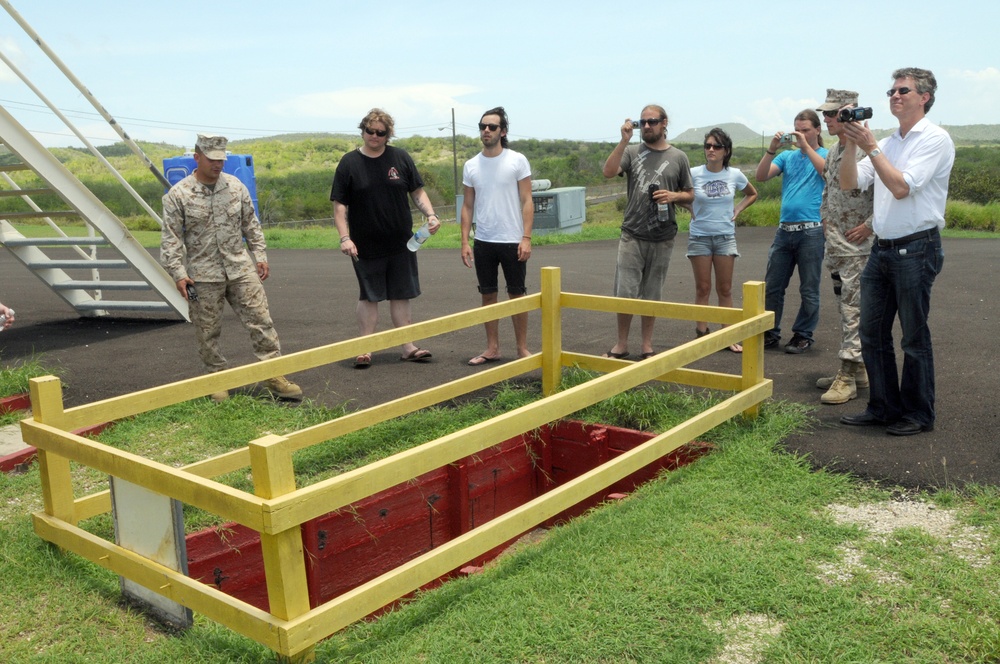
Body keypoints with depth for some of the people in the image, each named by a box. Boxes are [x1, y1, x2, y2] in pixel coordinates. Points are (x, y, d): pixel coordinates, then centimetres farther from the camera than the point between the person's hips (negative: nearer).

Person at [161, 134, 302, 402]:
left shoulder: (236, 186, 6)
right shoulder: (178, 195, -4)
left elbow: (251, 225, 14)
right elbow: (171, 239, -4)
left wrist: (260, 255, 8)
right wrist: (178, 274, -11)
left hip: (241, 268, 2)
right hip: (203, 275, -2)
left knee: (260, 320, -1)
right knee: (208, 332, 5)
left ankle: (273, 375, 6)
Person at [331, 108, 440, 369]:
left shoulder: (400, 158, 4)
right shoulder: (349, 163, -2)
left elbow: (417, 192, 9)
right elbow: (339, 205, -3)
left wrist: (430, 215, -8)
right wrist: (344, 238, -13)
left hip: (401, 243, 2)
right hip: (366, 246, -2)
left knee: (401, 295, 9)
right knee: (368, 297, 6)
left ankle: (408, 347, 18)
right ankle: (365, 349, 15)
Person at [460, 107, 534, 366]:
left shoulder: (517, 161, -4)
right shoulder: (471, 165, 5)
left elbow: (527, 202, -5)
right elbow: (467, 206, 8)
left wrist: (526, 238, -13)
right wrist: (465, 242, 1)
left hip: (512, 241, -3)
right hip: (483, 242, 3)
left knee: (516, 295, 5)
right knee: (488, 295, 9)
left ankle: (522, 348, 15)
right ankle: (492, 348, 19)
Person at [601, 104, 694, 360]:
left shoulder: (678, 157, 6)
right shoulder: (632, 152, 4)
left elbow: (690, 195, 11)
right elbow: (608, 172, -13)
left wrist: (673, 196, -9)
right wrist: (624, 140, -18)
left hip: (662, 237, 1)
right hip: (632, 235, -1)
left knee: (651, 295, 9)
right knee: (625, 293, -3)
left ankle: (647, 346, 21)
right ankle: (621, 344, 13)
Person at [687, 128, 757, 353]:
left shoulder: (735, 175, -2)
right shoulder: (694, 174, -8)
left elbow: (752, 194, 16)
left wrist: (737, 210, 3)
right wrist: (691, 211, -4)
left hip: (725, 237, 2)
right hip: (699, 237, -1)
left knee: (725, 289, 6)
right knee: (703, 289, 4)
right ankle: (702, 334, 11)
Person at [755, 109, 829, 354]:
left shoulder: (826, 155, 4)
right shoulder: (787, 156, 13)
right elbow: (761, 176, 1)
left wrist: (806, 146, -17)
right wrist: (772, 149, -10)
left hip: (811, 231, -4)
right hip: (784, 230, 4)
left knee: (809, 289, 3)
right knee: (772, 286, 6)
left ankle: (803, 335, 13)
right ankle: (770, 333, 16)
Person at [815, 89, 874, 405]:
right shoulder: (833, 151, 14)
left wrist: (869, 225, -18)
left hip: (858, 247, -9)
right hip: (835, 246, 9)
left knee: (853, 309, -8)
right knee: (846, 306, 14)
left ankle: (847, 377, -5)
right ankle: (858, 369, 24)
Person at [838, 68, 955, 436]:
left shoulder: (935, 139, -6)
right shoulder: (887, 144, 15)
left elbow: (901, 187, -17)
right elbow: (849, 183, 9)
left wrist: (870, 146, -14)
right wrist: (851, 144, -4)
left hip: (916, 249, -7)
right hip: (882, 249, 7)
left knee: (914, 337, 1)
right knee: (872, 333, 9)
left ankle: (919, 415, 13)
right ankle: (883, 408, 20)